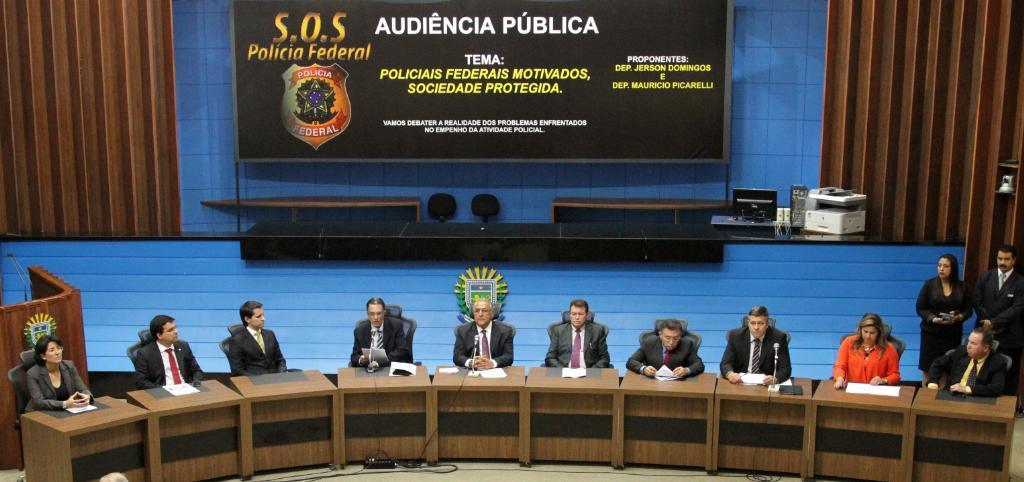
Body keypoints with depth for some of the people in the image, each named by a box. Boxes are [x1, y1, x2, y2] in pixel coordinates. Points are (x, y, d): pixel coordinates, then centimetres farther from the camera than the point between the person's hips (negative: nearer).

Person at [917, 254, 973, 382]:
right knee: (928, 368, -1)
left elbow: (968, 310, 7)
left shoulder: (962, 287, 3)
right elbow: (920, 308, 0)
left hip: (953, 334, 1)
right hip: (931, 332, -1)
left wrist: (959, 317, -13)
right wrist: (933, 319, -17)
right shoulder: (929, 284, -1)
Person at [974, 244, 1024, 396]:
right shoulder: (985, 277, 7)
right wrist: (988, 322, -8)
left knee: (1008, 377, 0)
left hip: (1008, 337, -2)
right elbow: (977, 302, 3)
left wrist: (994, 323, -16)